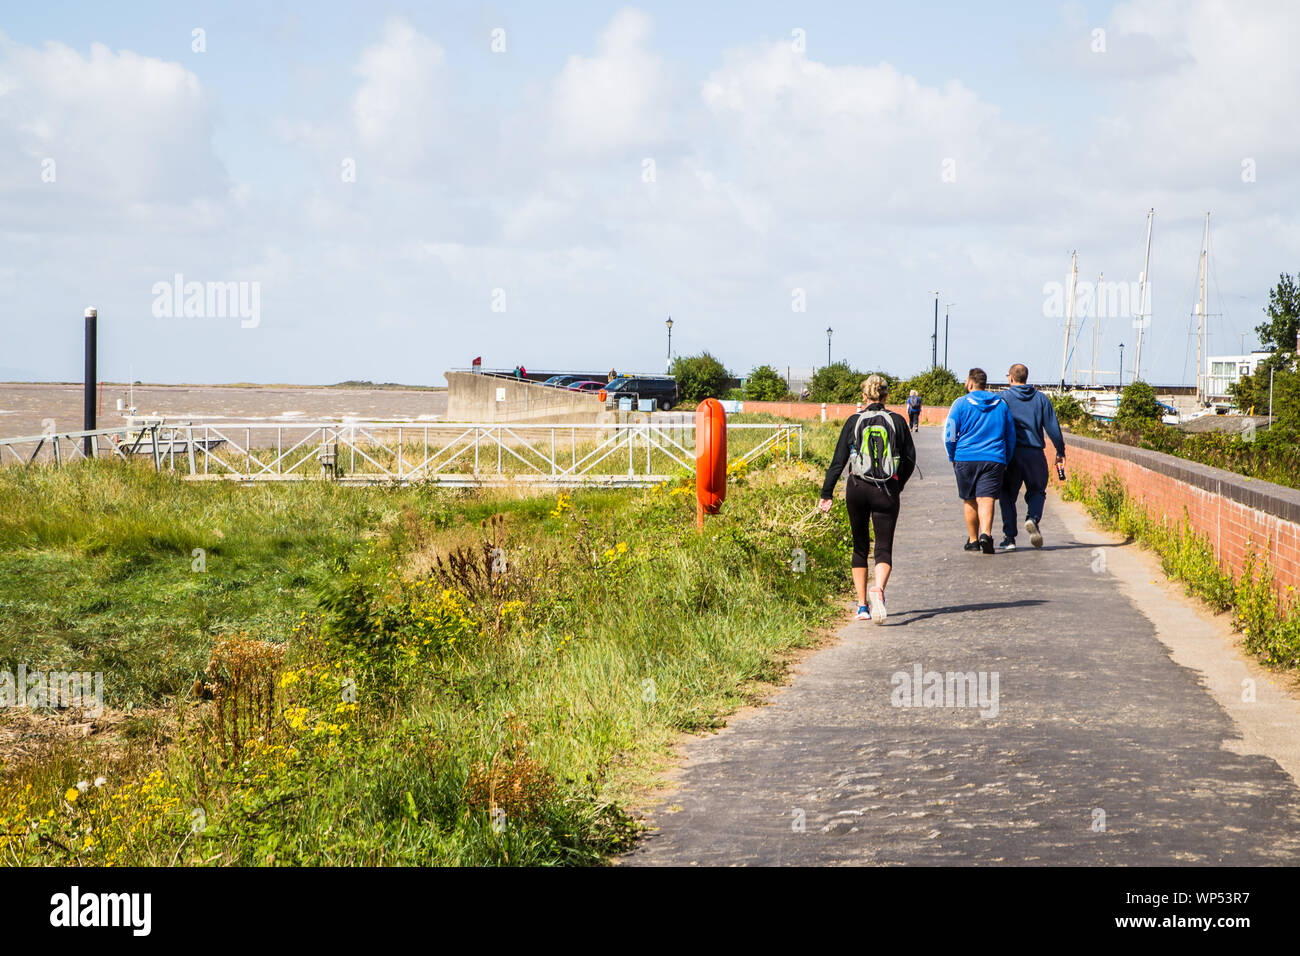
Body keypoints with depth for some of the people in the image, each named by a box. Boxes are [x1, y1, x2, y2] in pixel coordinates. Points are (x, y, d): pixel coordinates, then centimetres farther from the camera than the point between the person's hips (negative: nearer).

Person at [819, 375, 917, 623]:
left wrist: (827, 494, 3)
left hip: (857, 489, 1)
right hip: (887, 491, -1)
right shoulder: (897, 421, 1)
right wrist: (898, 486, 21)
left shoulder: (854, 421, 0)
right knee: (884, 548, 1)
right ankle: (878, 588, -29)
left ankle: (862, 605, 13)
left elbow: (838, 460, -1)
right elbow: (910, 459, 5)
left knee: (860, 547, 14)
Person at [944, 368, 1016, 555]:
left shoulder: (961, 403, 0)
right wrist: (1006, 462, 23)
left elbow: (949, 435, -2)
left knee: (970, 501, 13)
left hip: (966, 459, -1)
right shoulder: (1001, 404, 11)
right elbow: (1011, 436, 16)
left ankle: (973, 540, 21)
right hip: (994, 459, 1)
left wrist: (952, 457, 12)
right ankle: (986, 533, -29)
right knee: (986, 499, -7)